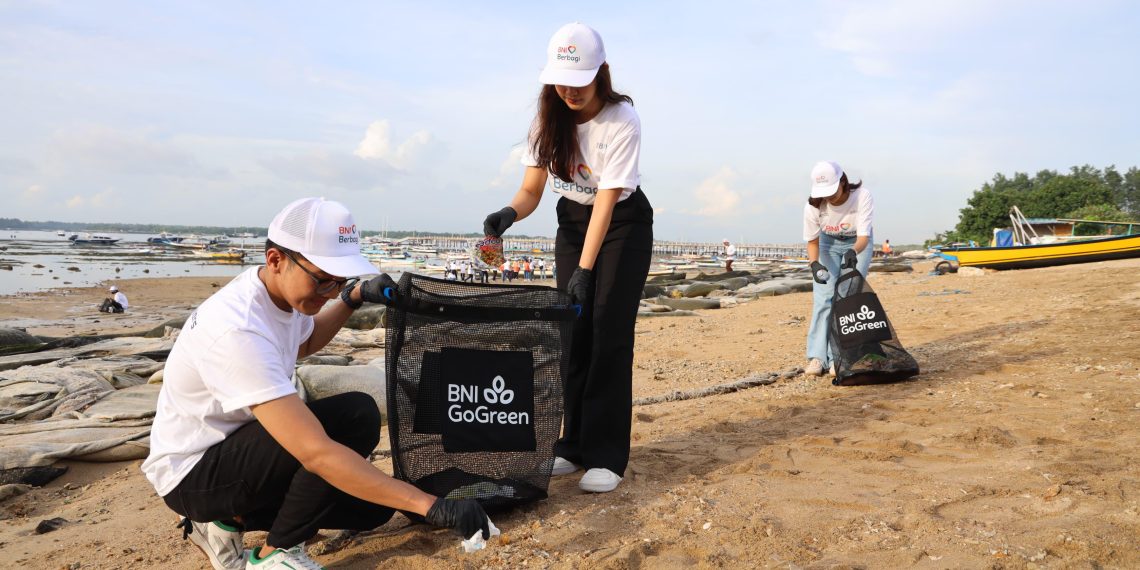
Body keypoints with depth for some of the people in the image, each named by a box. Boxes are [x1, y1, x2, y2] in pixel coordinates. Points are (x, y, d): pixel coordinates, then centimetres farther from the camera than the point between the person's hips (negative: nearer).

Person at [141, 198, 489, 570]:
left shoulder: (280, 290, -5)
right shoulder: (238, 330, -33)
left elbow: (304, 343, 22)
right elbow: (315, 452, -40)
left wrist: (354, 298, 3)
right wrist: (431, 506, -41)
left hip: (238, 446, 9)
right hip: (191, 473, -9)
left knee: (373, 503, -2)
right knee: (356, 417, -26)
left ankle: (230, 519, 9)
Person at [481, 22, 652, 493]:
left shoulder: (622, 120, -24)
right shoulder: (549, 119, -10)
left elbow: (607, 201, -28)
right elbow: (531, 191, -9)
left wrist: (585, 269, -34)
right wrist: (509, 213, -32)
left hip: (623, 225, -4)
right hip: (571, 222, 4)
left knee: (609, 334, -11)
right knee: (574, 331, 0)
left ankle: (606, 456, -4)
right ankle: (573, 445, 10)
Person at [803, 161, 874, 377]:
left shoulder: (862, 196, -33)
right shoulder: (813, 205, -27)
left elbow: (864, 236, -35)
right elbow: (812, 240, -15)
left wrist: (853, 251, -57)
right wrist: (814, 264, -34)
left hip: (858, 244, -1)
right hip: (828, 243, 1)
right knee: (823, 296, -10)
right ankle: (817, 357, -9)